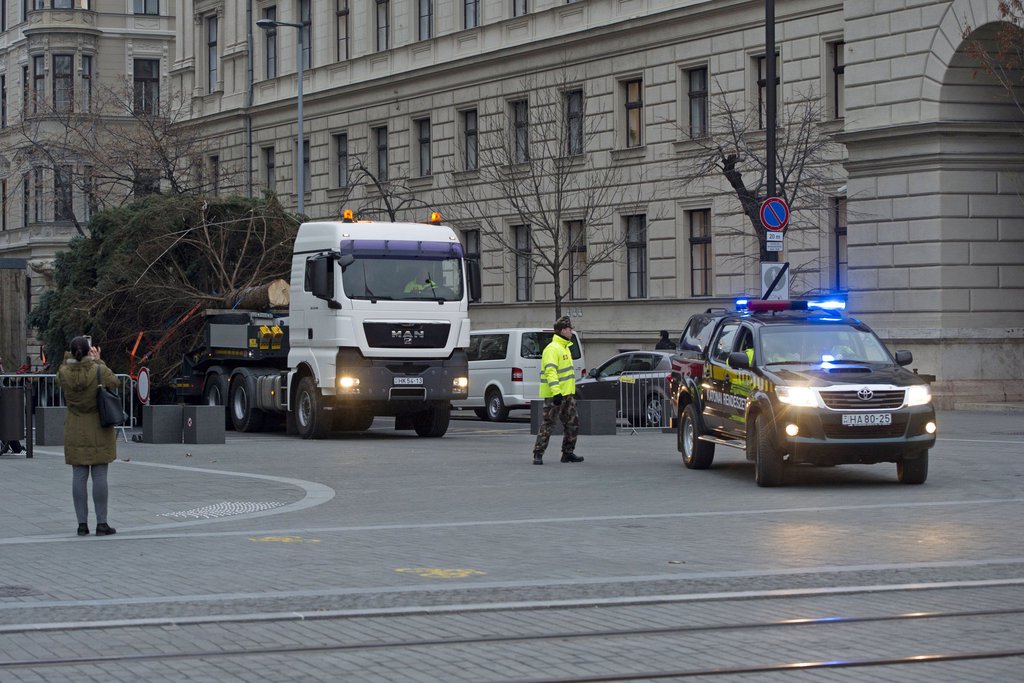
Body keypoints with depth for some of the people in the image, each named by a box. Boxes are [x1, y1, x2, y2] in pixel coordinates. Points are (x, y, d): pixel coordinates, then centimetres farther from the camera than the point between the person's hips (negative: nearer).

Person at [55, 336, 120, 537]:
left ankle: (82, 523, 5)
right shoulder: (99, 370, -14)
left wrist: (70, 357, 12)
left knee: (79, 476, 5)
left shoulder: (64, 372, -7)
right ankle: (101, 523, 3)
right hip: (99, 430, -2)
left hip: (75, 431, 2)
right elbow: (115, 382, 5)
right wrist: (98, 361, 10)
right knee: (99, 475, 1)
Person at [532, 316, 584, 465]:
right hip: (554, 396, -10)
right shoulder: (552, 349, -15)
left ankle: (568, 453, 20)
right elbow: (550, 371, -24)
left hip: (567, 394, 10)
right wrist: (556, 392, -32)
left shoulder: (565, 347, 18)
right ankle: (538, 455, -3)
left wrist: (574, 390, 27)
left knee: (572, 423, 11)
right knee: (548, 424, -7)